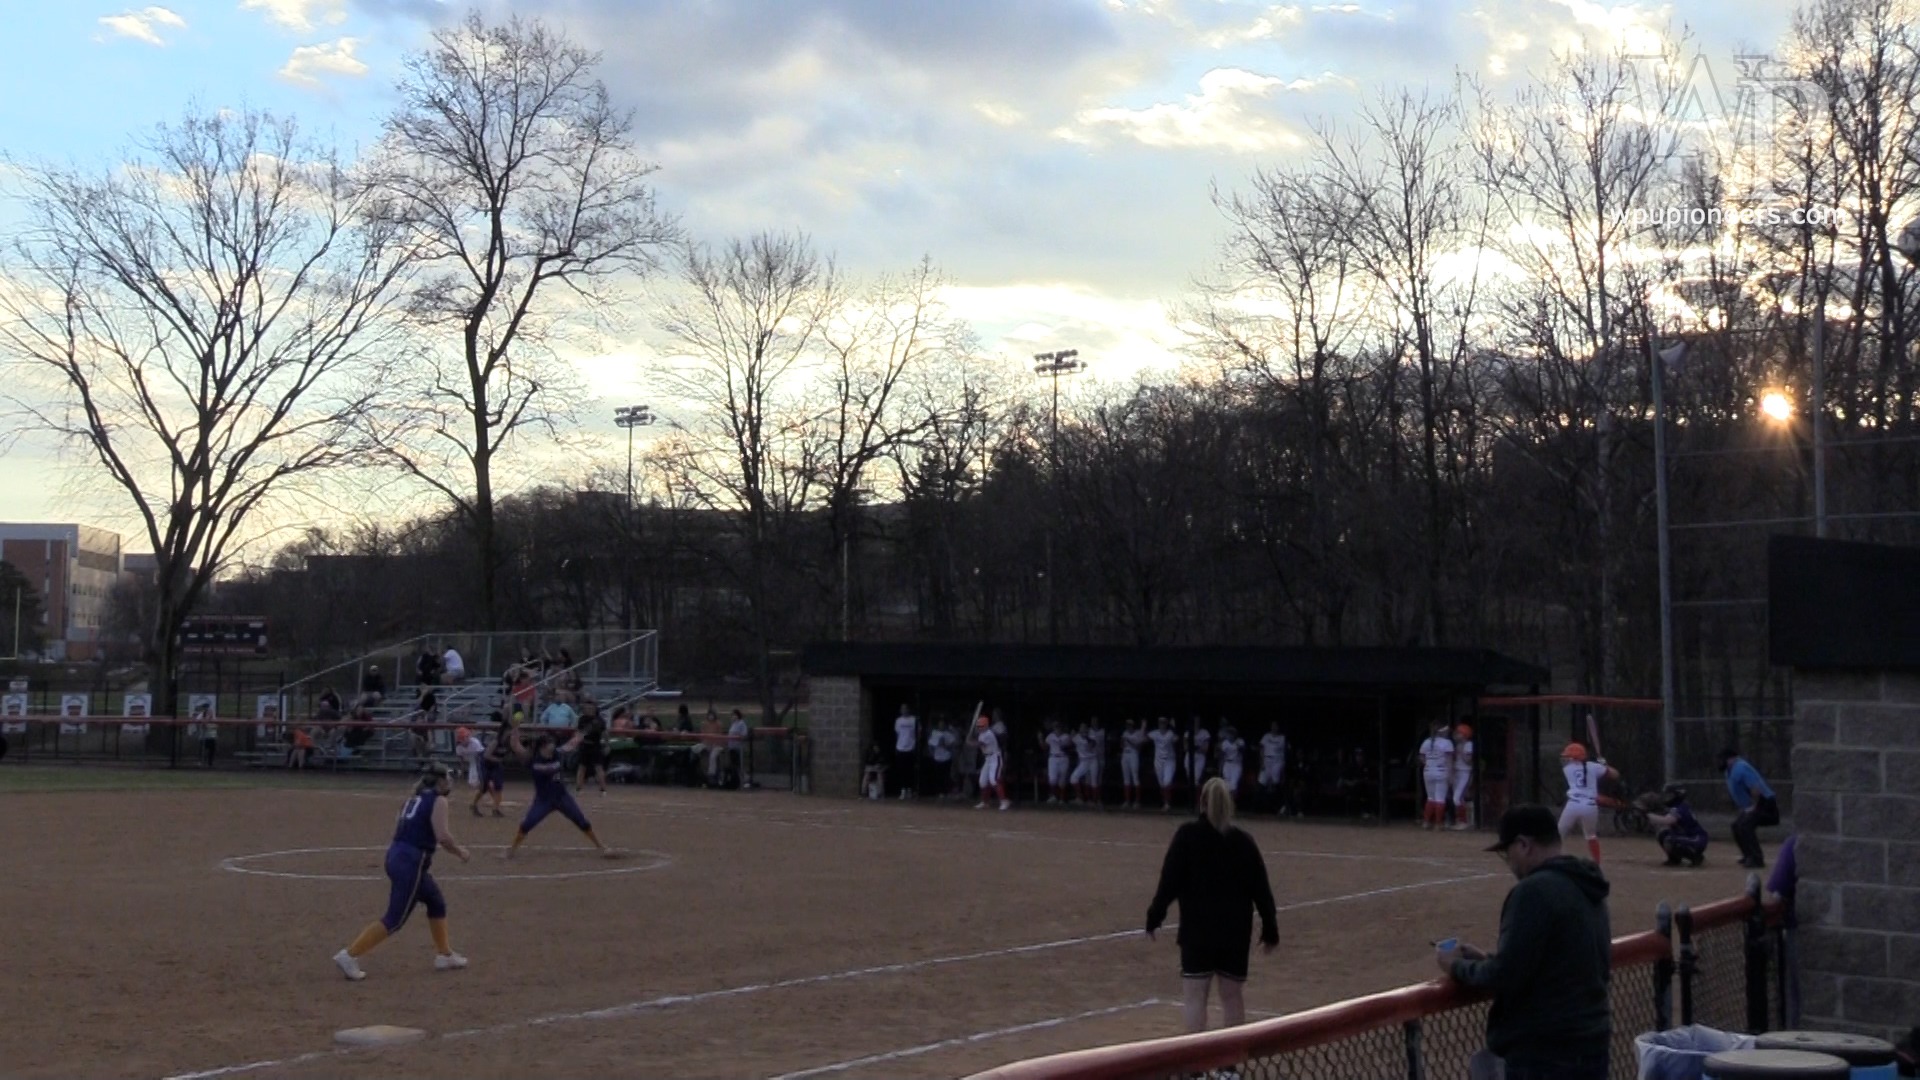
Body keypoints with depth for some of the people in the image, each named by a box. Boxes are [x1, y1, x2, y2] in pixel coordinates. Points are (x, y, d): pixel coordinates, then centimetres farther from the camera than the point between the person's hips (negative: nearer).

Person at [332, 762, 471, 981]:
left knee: (436, 902, 23)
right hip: (411, 863, -9)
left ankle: (444, 955, 31)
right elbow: (443, 836, -17)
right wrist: (459, 851, -1)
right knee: (395, 919, -4)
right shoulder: (438, 801, -7)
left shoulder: (415, 799, 18)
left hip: (396, 856, 10)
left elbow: (403, 832, 16)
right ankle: (350, 955, -6)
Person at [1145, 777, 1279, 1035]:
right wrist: (1270, 929, 12)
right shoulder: (1243, 841, 3)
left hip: (1198, 930, -3)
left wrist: (1154, 916, 1)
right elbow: (1261, 890, 5)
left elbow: (1170, 881, -8)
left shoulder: (1187, 835, -5)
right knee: (1232, 996, 12)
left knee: (1195, 996, -1)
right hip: (1236, 932, 3)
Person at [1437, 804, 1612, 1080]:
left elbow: (1506, 977, -18)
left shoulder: (1534, 890, -16)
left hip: (1543, 1055, -9)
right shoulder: (1586, 889, 12)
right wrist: (1488, 959, 18)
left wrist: (1458, 967, 0)